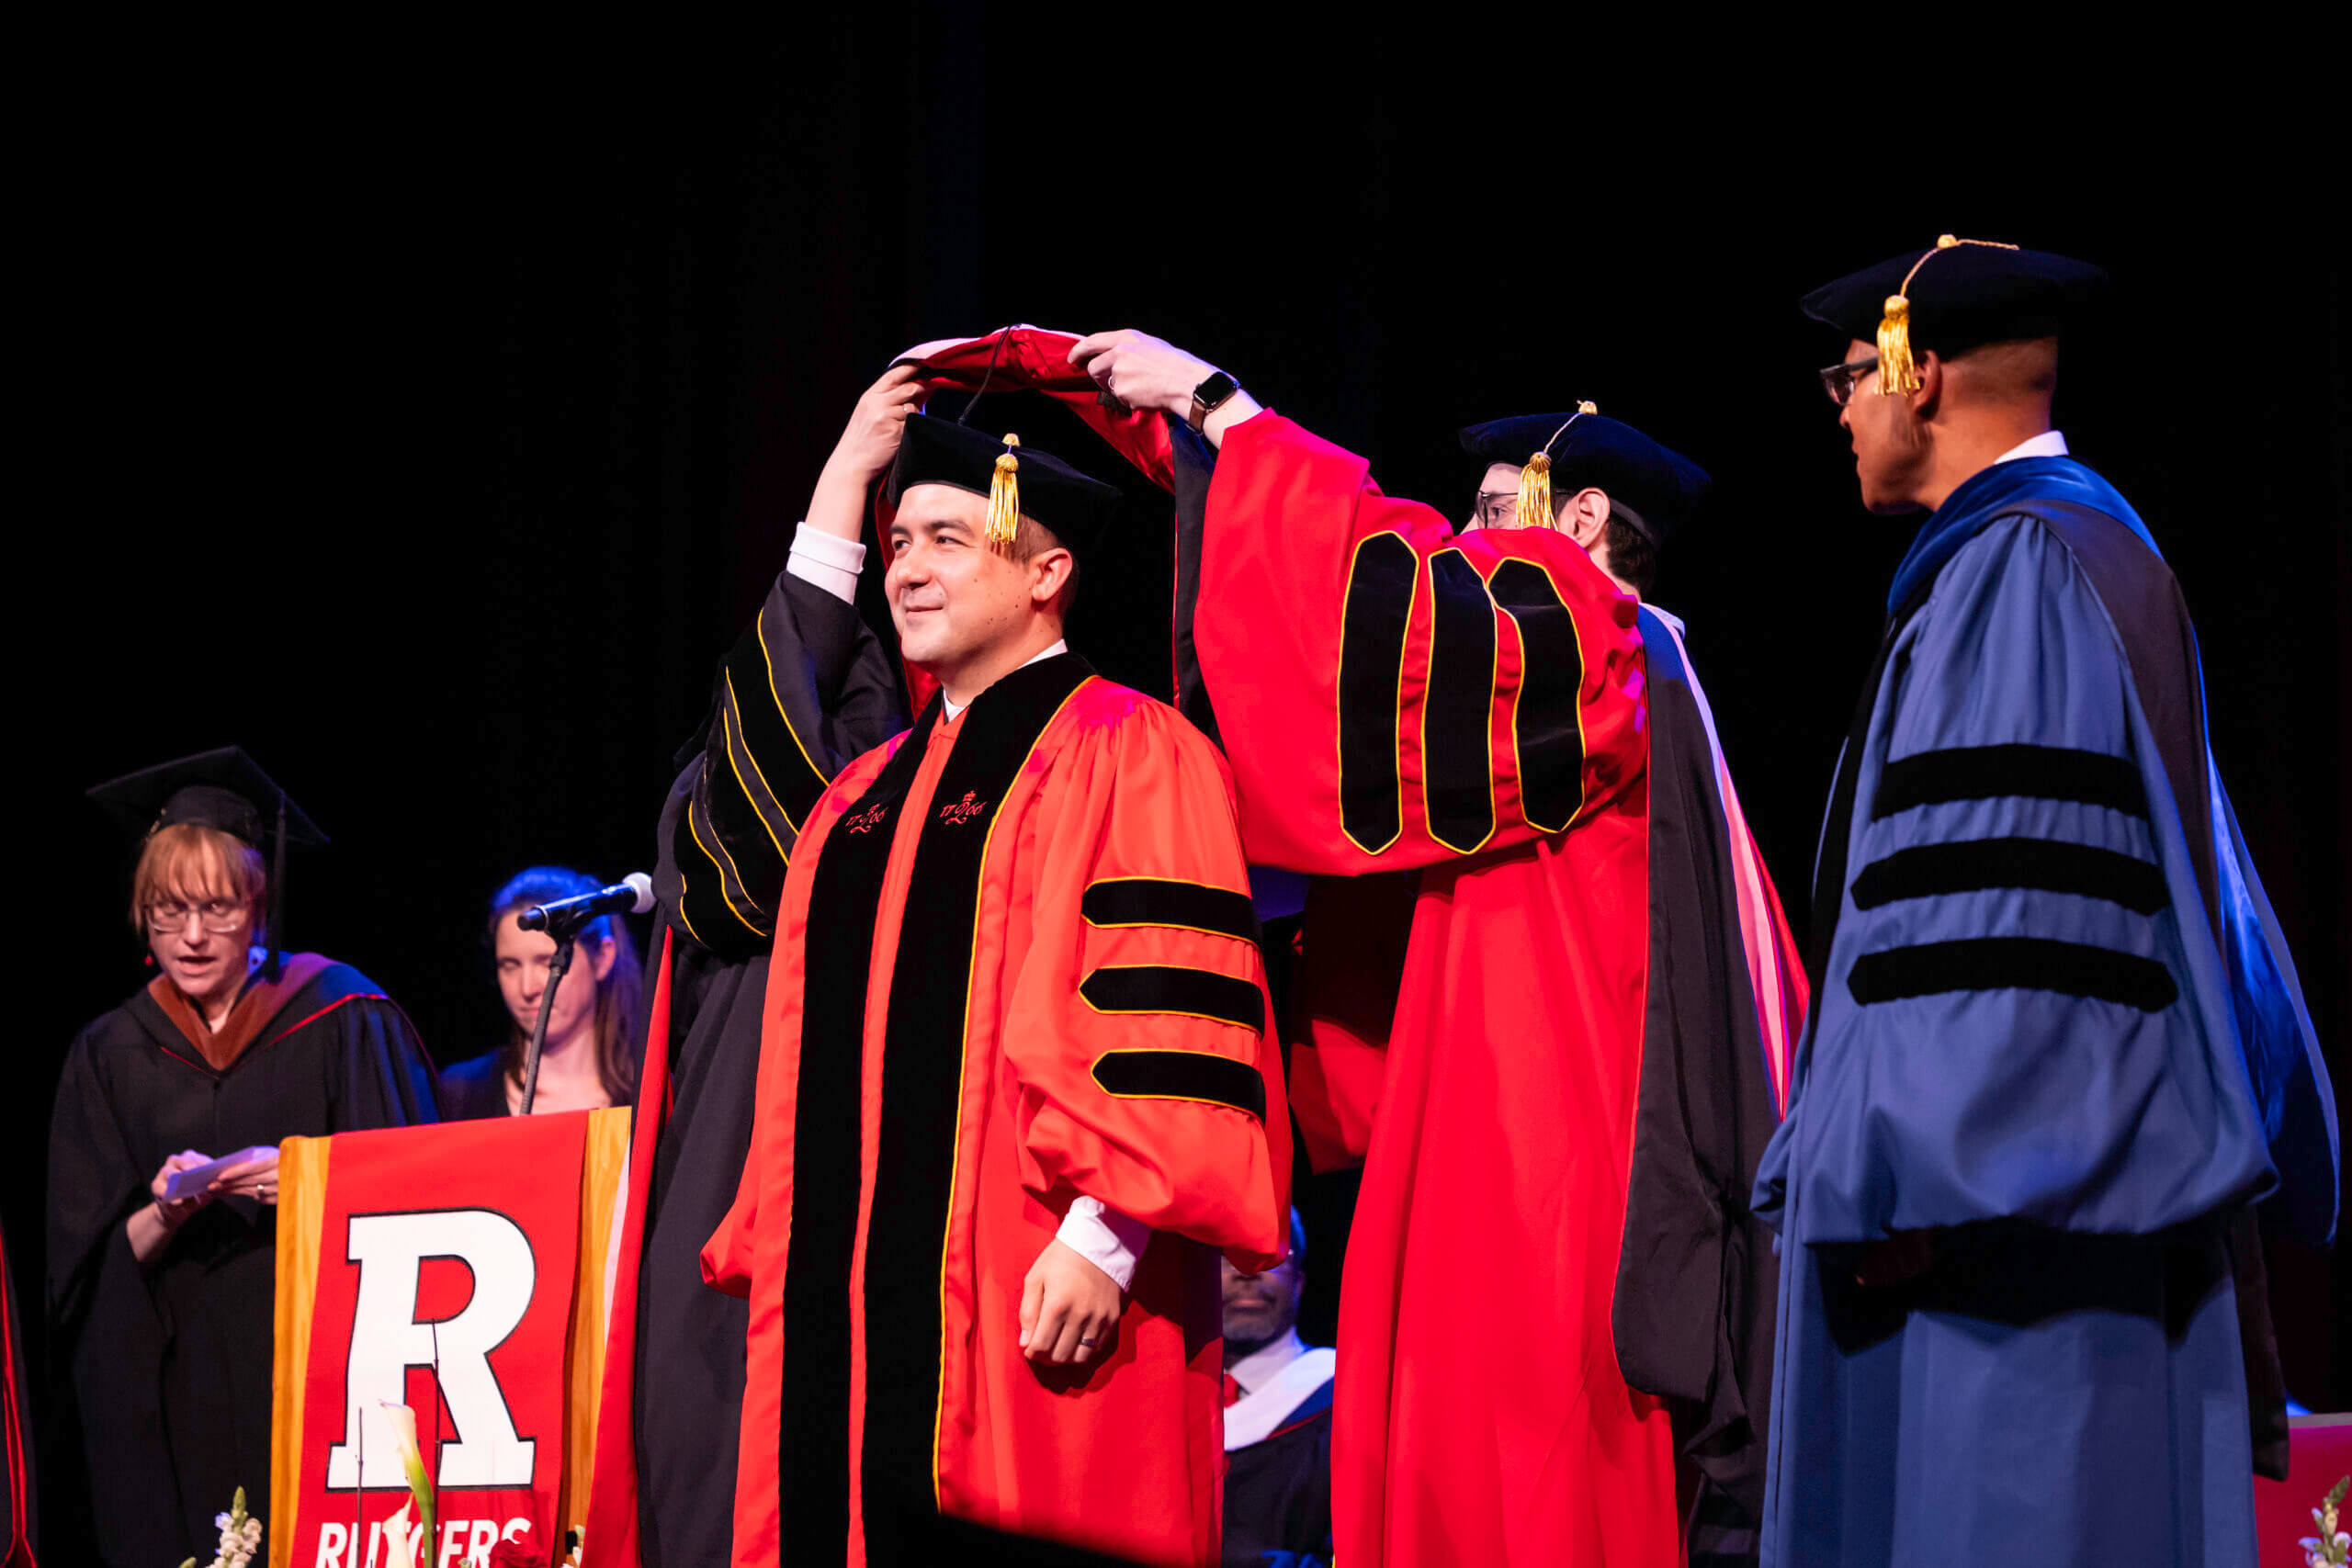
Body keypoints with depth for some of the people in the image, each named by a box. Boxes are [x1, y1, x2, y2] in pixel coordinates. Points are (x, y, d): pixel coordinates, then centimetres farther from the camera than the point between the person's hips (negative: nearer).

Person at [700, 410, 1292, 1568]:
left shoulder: (1121, 756, -3)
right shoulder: (869, 793, 21)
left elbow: (1165, 1017, -12)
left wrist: (1105, 1237, -20)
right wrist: (772, 1249, 16)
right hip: (848, 1311, 7)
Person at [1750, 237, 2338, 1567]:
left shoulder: (2013, 570, -13)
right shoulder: (2108, 554, 19)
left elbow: (2000, 895, -21)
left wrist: (1915, 1168, -22)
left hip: (2007, 1166, -11)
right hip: (2089, 1145, 11)